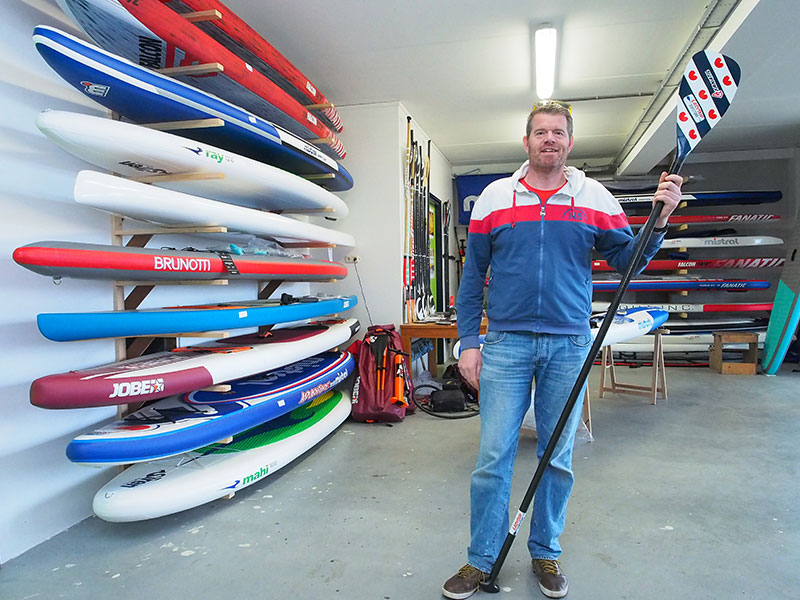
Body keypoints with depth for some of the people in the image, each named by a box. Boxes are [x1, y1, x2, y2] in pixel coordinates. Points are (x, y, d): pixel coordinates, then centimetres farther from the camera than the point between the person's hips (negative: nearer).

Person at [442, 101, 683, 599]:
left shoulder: (595, 198, 7)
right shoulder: (495, 197, 6)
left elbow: (629, 261, 7)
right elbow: (473, 275, 6)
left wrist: (659, 219, -10)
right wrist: (469, 342, 1)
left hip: (569, 345, 1)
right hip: (506, 343, -1)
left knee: (559, 458, 12)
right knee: (493, 458, 2)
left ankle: (546, 553, 32)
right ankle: (482, 560, 20)